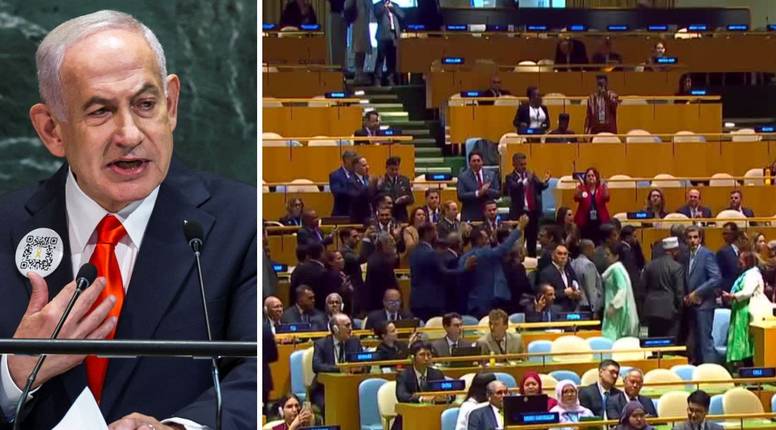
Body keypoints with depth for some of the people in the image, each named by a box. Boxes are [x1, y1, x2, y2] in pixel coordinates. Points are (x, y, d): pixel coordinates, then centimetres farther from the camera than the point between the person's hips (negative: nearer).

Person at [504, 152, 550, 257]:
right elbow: (513, 188, -25)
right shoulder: (511, 177, -5)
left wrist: (545, 182, -24)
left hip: (533, 212, 5)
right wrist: (525, 180, -41)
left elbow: (540, 186, -1)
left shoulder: (531, 175, 10)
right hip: (519, 213, -5)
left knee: (532, 240, 12)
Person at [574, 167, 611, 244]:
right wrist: (580, 187, -36)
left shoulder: (601, 189, 6)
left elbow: (606, 198, -13)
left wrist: (605, 187, -32)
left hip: (600, 222, 1)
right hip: (584, 223, -1)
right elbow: (577, 198, -17)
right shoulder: (582, 189, 2)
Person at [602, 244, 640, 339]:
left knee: (610, 336, -14)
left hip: (617, 311, -10)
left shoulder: (617, 269, -15)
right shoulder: (613, 268, 15)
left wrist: (613, 306, -25)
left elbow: (622, 289, -23)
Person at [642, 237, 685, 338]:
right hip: (669, 310, -5)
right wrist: (680, 309, 2)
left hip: (651, 310, 5)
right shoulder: (677, 267, -8)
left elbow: (643, 286, 8)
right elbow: (679, 291, -10)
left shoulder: (650, 265, 8)